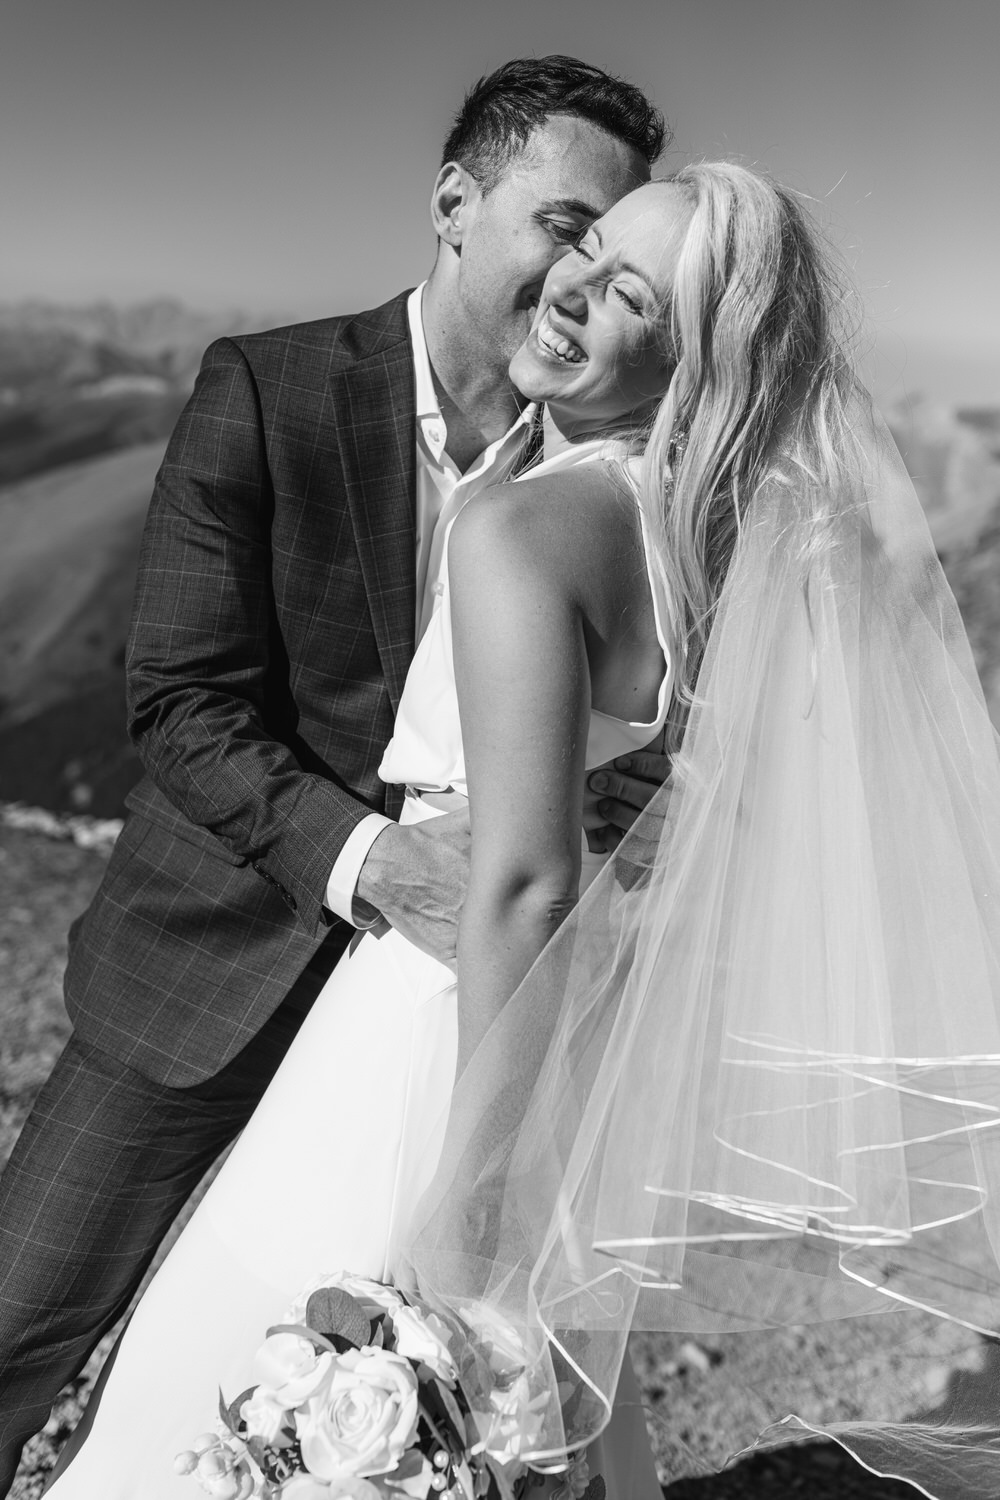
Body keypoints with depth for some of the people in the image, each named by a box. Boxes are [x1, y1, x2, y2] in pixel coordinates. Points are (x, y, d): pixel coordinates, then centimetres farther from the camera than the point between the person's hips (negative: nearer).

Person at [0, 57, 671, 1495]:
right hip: (221, 956, -2)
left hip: (444, 983, 3)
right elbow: (180, 704, -13)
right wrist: (364, 853, -28)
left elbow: (630, 731, 1)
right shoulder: (263, 391, -11)